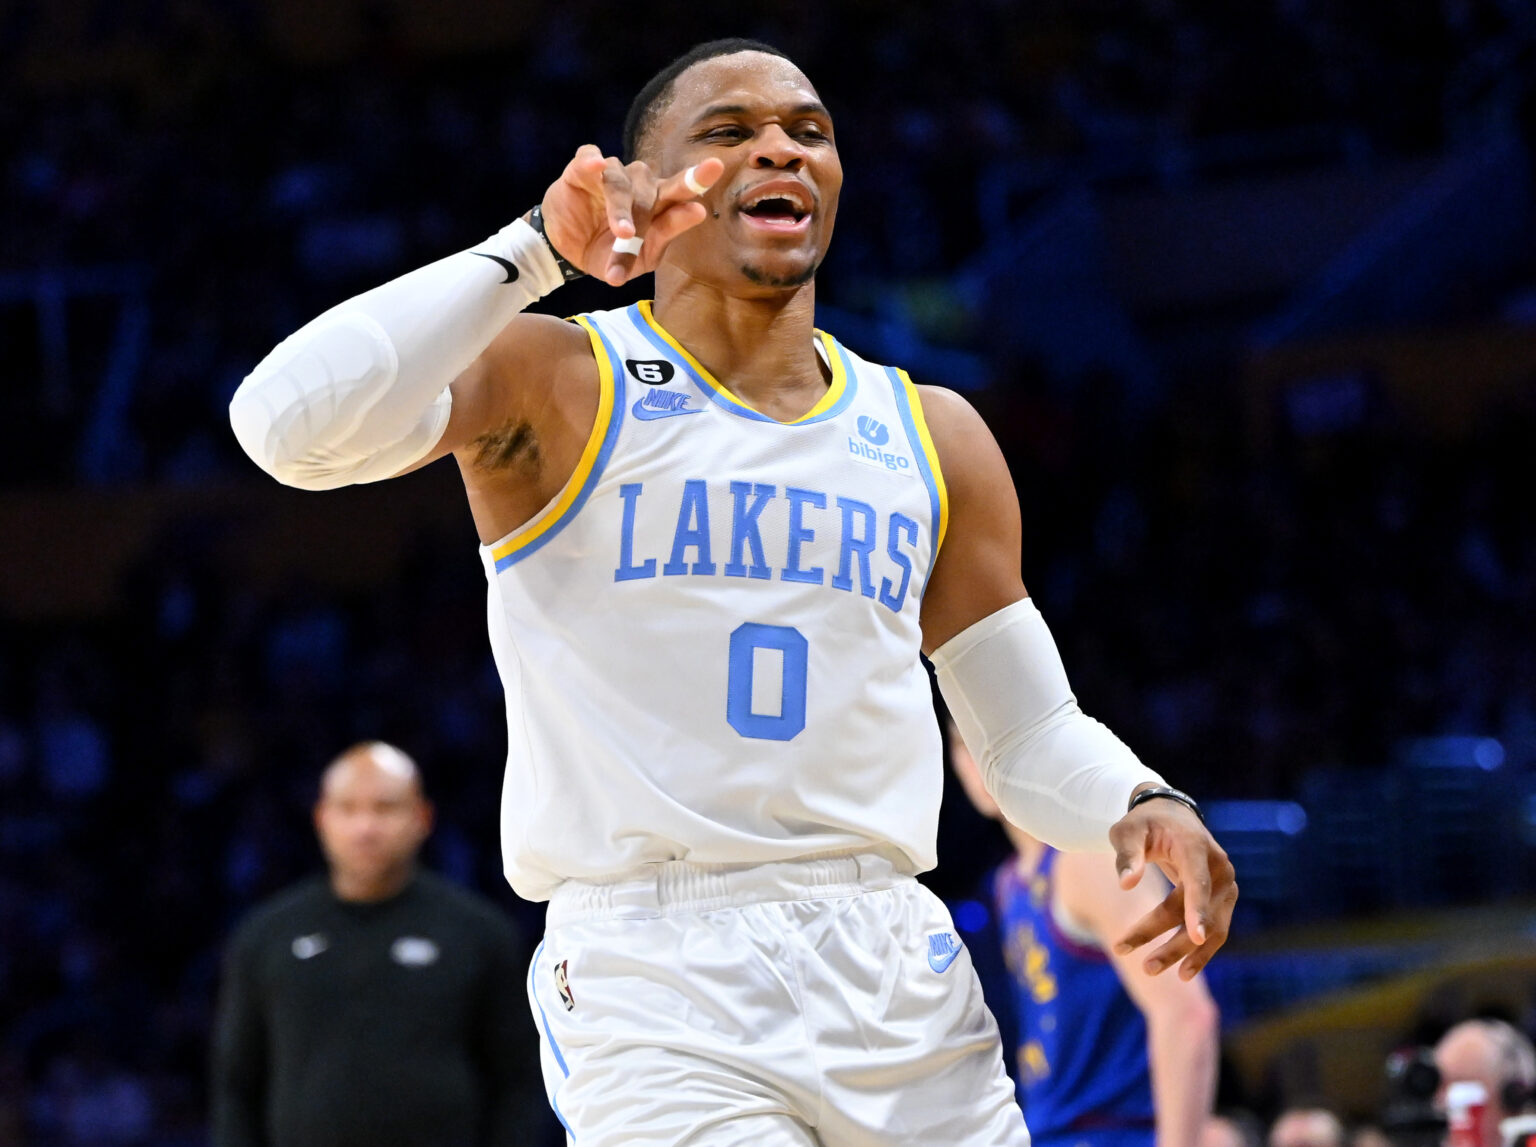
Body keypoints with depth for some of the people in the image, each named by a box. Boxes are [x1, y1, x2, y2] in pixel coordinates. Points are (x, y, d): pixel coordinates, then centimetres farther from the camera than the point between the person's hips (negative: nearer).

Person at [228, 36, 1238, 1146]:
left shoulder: (933, 438, 16)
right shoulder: (553, 386, 2)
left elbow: (1032, 733, 20)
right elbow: (289, 425, -16)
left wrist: (1140, 804, -2)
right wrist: (536, 253, -15)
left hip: (897, 973, 5)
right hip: (654, 987, -5)